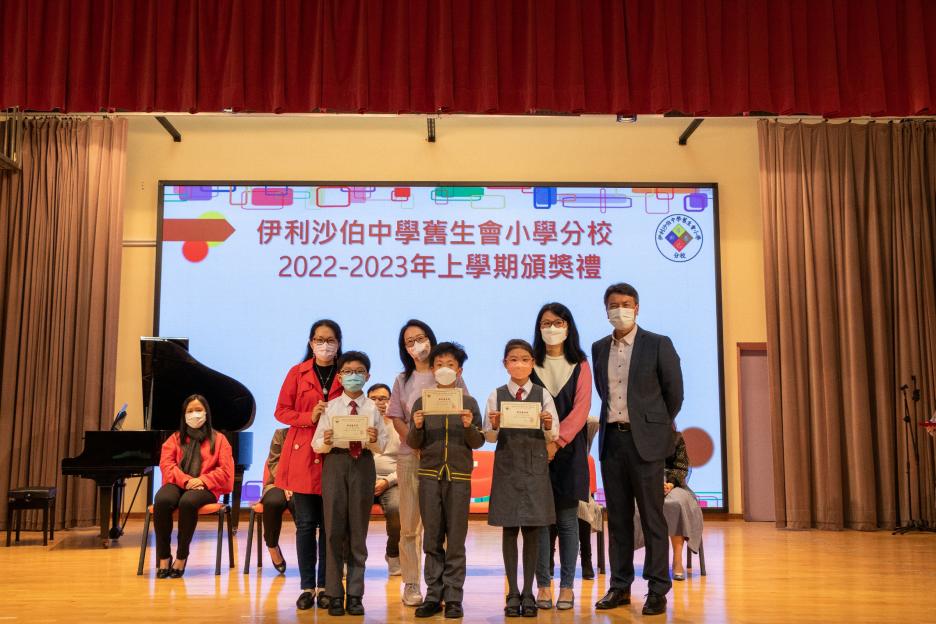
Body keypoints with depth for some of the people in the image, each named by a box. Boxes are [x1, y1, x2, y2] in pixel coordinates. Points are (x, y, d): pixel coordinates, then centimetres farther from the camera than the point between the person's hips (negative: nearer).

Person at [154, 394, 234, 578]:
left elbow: (225, 470, 3)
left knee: (188, 502, -37)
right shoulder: (176, 438, 20)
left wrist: (202, 480, -14)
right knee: (161, 501, -33)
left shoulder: (218, 439, 14)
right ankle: (163, 557, -22)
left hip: (205, 487, -2)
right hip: (178, 484, 2)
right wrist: (186, 480, -15)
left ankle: (181, 557, -23)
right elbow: (166, 464, 4)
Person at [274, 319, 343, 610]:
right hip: (302, 455, 0)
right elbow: (281, 410, 3)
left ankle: (325, 585, 14)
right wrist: (309, 418, -11)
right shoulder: (297, 373, 5)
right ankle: (307, 586, 12)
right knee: (306, 523, 2)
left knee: (330, 524, 3)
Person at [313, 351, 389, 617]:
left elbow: (382, 446, 2)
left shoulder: (372, 408, 4)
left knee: (358, 531, 6)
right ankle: (334, 594, 12)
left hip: (363, 465, 0)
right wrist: (326, 442, -20)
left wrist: (375, 441, -19)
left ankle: (355, 595, 15)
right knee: (334, 530, 1)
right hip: (335, 464, 0)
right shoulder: (331, 407, 4)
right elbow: (316, 444, 1)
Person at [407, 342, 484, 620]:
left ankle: (453, 597, 5)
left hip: (459, 476, -1)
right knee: (432, 539, 4)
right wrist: (417, 427, -16)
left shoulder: (469, 403, 6)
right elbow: (413, 444, 5)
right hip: (429, 474, 1)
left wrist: (469, 427, -18)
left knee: (456, 541, 0)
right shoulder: (421, 402, 8)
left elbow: (477, 443, 1)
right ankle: (433, 595, 11)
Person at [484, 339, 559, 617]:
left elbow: (553, 436, 1)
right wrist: (494, 426, -19)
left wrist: (548, 425, -20)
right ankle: (513, 593, 11)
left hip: (535, 467, 0)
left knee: (532, 530, 2)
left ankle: (528, 593, 11)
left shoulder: (543, 395, 2)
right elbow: (490, 437, 2)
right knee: (509, 529, 3)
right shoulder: (496, 395, 3)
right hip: (506, 466, 0)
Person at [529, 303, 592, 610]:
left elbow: (581, 409, -4)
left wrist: (557, 441, -15)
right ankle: (543, 585, 9)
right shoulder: (531, 365, 7)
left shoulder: (580, 366, 6)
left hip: (569, 449, 0)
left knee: (567, 519, 3)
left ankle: (567, 586, 11)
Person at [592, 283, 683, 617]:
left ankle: (658, 589, 8)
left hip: (644, 440, -4)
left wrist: (657, 425, 9)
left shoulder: (658, 344, -4)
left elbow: (674, 392, 1)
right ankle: (620, 586, 17)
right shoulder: (599, 348, 10)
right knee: (618, 517, 9)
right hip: (611, 439, 4)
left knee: (652, 517, 0)